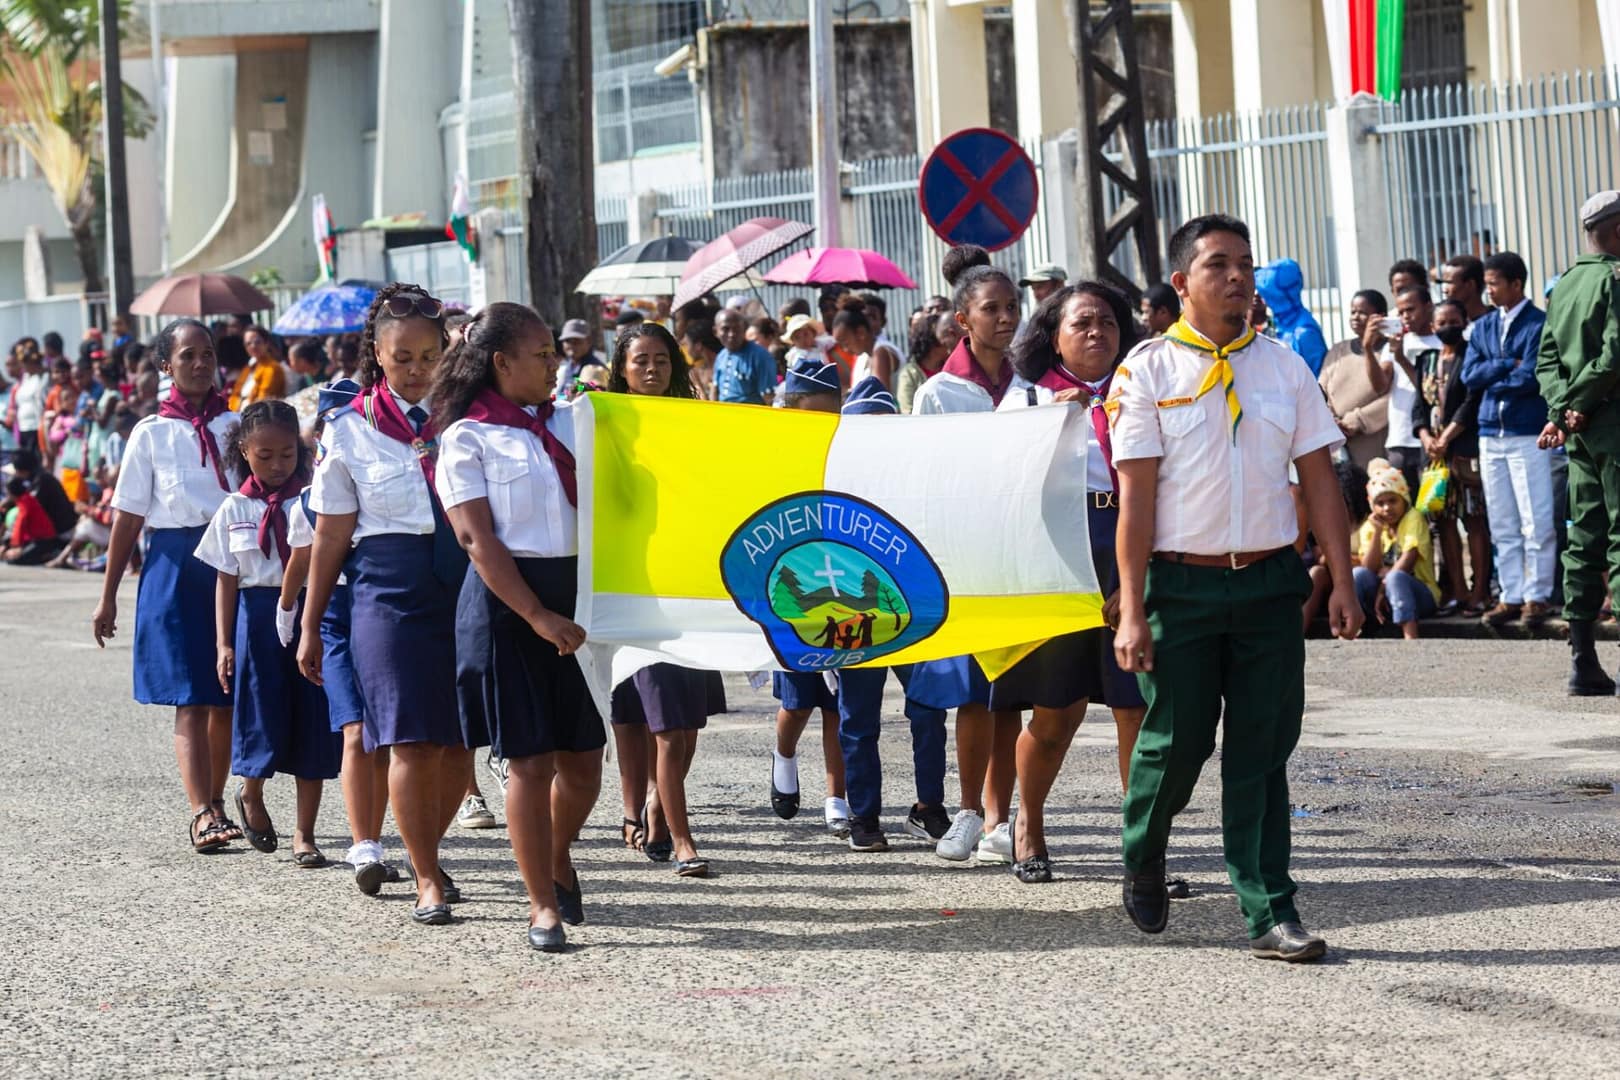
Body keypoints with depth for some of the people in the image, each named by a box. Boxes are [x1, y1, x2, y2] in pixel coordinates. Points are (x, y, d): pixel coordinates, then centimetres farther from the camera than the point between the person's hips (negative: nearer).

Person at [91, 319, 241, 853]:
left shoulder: (235, 426, 8)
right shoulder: (151, 434, 1)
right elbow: (128, 518, 3)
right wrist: (108, 597, 3)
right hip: (175, 564, -3)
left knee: (228, 698, 9)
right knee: (190, 699, -9)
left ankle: (214, 804, 25)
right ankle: (202, 815, -17)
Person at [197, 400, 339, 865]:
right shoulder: (234, 510, 4)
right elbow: (226, 580, 5)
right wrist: (224, 644, 0)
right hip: (258, 614, 0)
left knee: (312, 723, 2)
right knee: (263, 718, 1)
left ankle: (304, 833, 11)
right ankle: (251, 796, 33)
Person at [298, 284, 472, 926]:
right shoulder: (351, 431, 3)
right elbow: (331, 535, 7)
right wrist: (310, 627, 8)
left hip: (465, 584, 2)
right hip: (389, 590, -2)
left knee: (458, 740, 5)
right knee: (411, 739, -7)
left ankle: (426, 850, 27)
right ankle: (428, 880, 1)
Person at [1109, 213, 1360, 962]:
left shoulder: (1284, 368, 8)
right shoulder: (1148, 370, -2)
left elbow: (1319, 479, 9)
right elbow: (1135, 495, -6)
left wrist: (1342, 584, 1)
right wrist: (1132, 612, -10)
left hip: (1269, 582, 3)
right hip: (1183, 583, -3)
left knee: (1261, 751, 1)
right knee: (1177, 742, 3)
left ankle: (1269, 914, 3)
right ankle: (1142, 860, 31)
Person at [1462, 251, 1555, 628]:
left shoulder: (1538, 324, -6)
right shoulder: (1483, 327, 12)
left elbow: (1531, 378, -15)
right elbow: (1469, 376, 2)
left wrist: (1493, 381, -3)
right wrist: (1509, 365, -9)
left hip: (1528, 433, -6)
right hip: (1491, 434, 6)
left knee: (1536, 522, -4)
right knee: (1502, 525, 8)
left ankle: (1536, 596, 2)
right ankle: (1511, 596, 12)